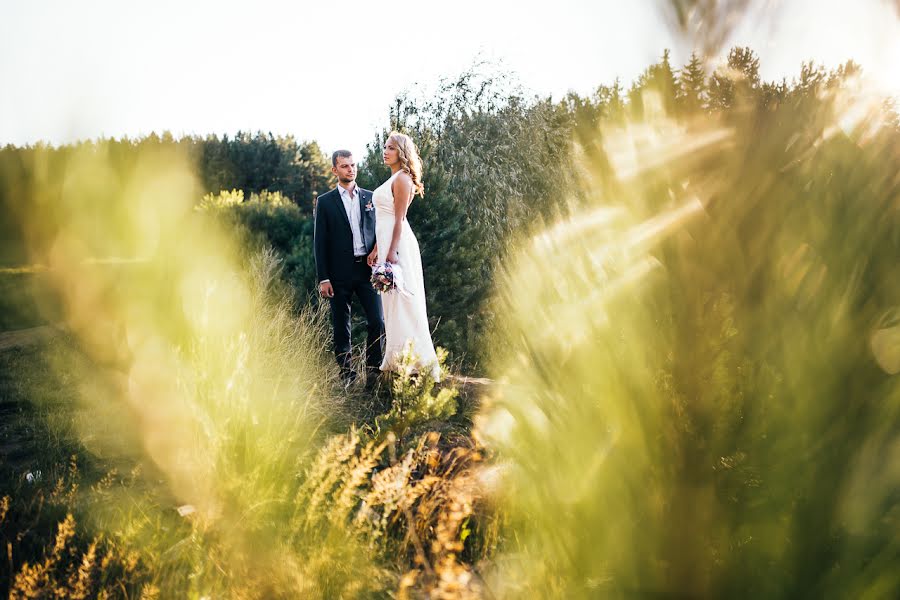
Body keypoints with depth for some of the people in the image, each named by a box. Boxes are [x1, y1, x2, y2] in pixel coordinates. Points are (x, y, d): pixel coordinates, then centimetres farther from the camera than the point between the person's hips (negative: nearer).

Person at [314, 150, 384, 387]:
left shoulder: (371, 197, 11)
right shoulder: (325, 202, 4)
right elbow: (320, 242, 1)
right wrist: (323, 278, -5)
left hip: (368, 269, 2)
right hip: (340, 273, -1)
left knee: (377, 321, -6)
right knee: (341, 328, 4)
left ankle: (373, 370, 7)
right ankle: (347, 374, 13)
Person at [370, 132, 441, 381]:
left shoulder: (402, 179, -9)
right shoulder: (393, 179, 19)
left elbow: (399, 219, -16)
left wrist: (392, 251, -21)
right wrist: (377, 249, 19)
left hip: (398, 244, -10)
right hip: (387, 243, 10)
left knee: (401, 301, -7)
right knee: (393, 302, 10)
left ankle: (420, 360, -3)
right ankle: (395, 360, 15)